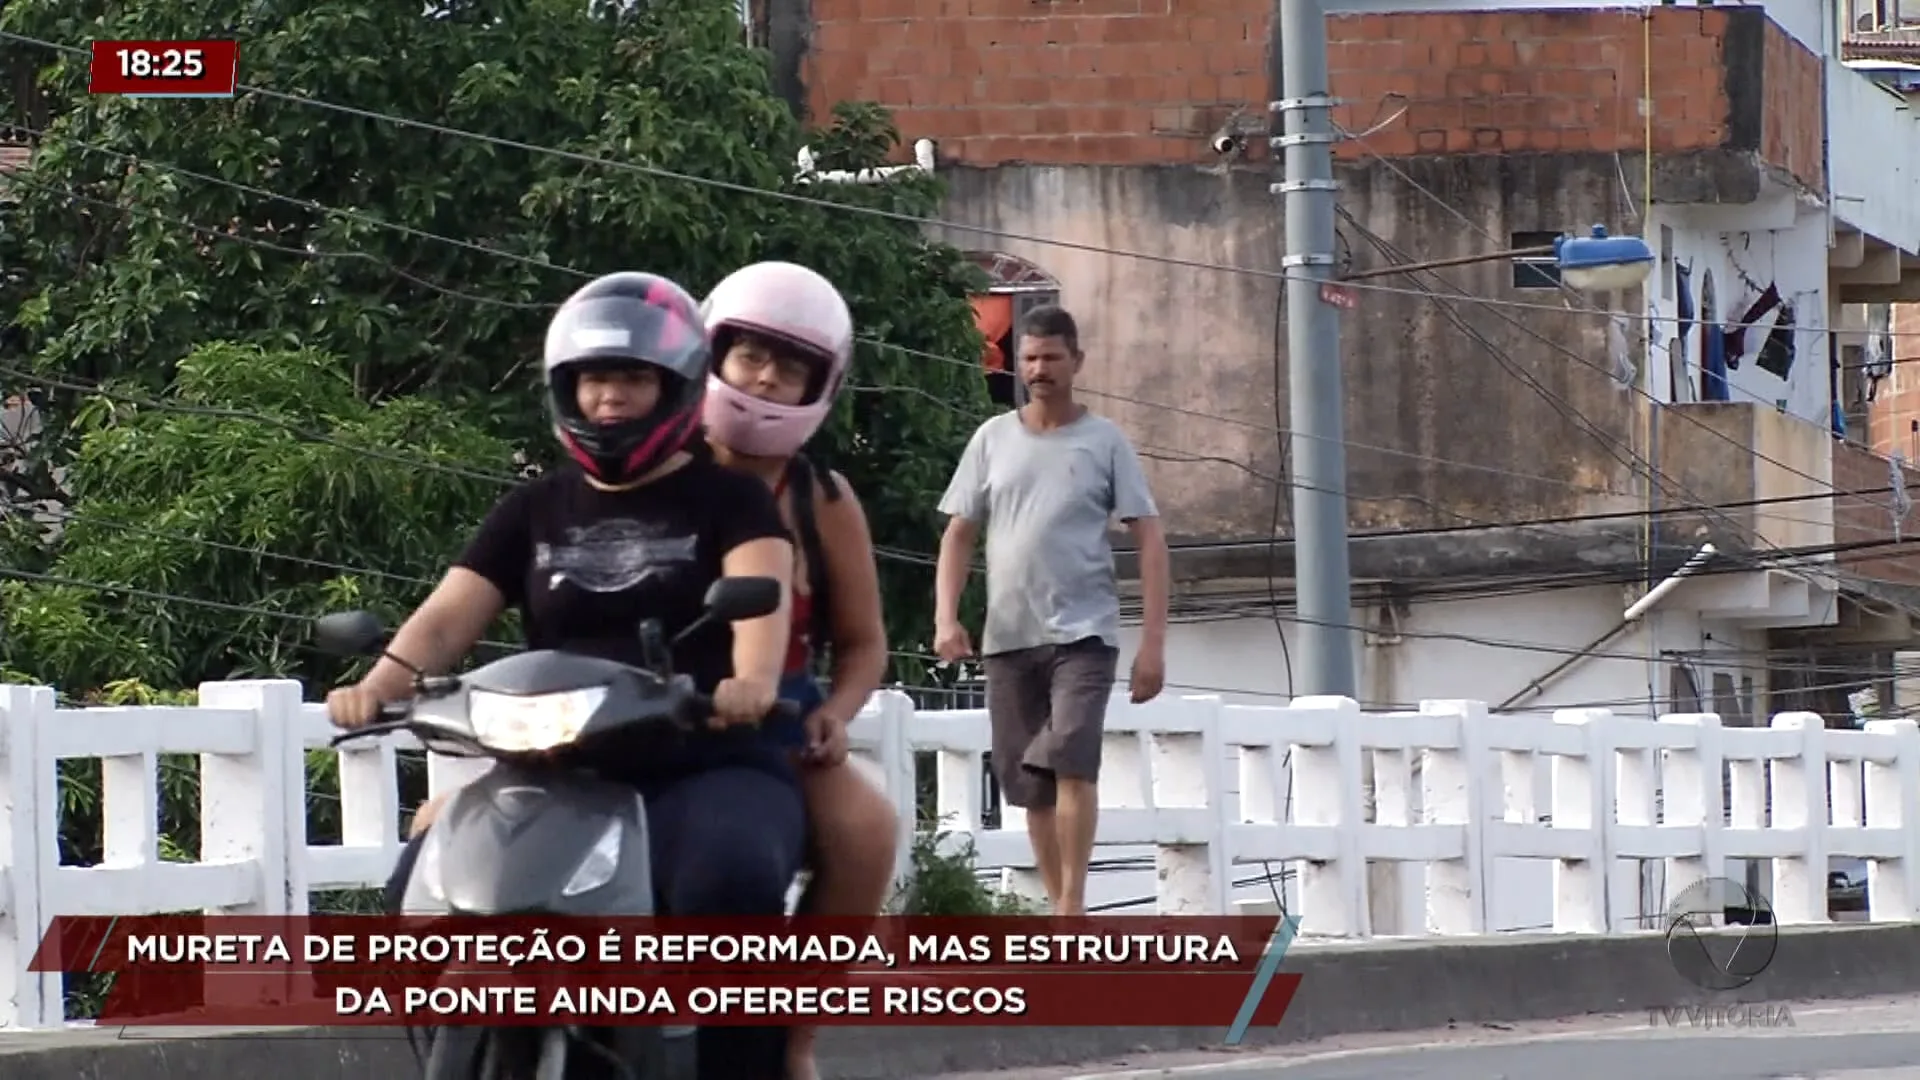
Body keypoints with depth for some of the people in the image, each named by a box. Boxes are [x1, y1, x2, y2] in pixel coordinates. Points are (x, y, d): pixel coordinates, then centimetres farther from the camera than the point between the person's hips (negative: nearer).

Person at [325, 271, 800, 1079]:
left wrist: (753, 682, -36)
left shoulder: (727, 500, 9)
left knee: (731, 886, -38)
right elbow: (447, 617, 8)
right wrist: (380, 686, -16)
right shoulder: (535, 511, 20)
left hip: (705, 764, -4)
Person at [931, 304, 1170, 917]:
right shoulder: (993, 440, 10)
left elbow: (1149, 538, 1)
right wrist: (946, 617, -3)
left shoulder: (1104, 442, 2)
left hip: (1083, 633, -3)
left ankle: (1072, 907, -20)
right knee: (1031, 783, 6)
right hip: (1008, 637, 4)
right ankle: (1061, 913, 14)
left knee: (1071, 761, -20)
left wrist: (1153, 641, -7)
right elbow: (959, 534, 12)